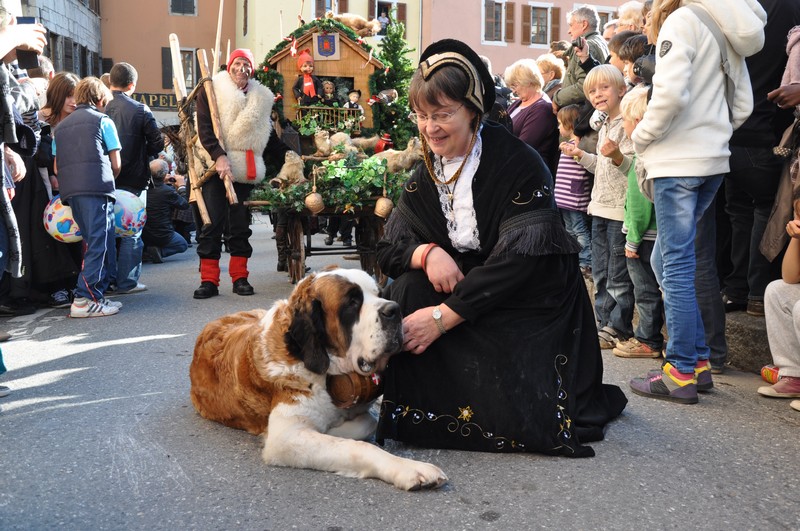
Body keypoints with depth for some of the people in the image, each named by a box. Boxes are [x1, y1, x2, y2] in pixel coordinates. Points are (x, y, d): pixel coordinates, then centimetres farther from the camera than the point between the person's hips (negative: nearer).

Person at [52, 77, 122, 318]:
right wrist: (107, 180, 22)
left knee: (94, 242, 14)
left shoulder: (61, 126, 23)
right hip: (97, 188, -6)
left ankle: (97, 293, 14)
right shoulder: (103, 121, 8)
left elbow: (57, 166, 17)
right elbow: (116, 164, 5)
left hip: (69, 190, 6)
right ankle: (85, 299, -13)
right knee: (99, 243, -7)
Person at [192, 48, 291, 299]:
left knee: (241, 224, 6)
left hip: (245, 171, 4)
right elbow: (205, 129, -8)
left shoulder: (261, 98, 14)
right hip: (215, 167, -3)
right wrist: (219, 156, -21)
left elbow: (269, 137, 21)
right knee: (213, 223, -6)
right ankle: (209, 280, -1)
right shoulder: (211, 92, 2)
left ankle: (240, 277, 14)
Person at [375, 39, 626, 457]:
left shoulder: (518, 164, -18)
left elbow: (521, 259, -26)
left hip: (531, 301, -5)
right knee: (407, 290, -23)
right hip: (463, 292, 6)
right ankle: (414, 407, -2)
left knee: (510, 420, -21)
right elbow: (389, 247, -1)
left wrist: (444, 315, -29)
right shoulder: (425, 175, 4)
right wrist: (426, 253, -25)